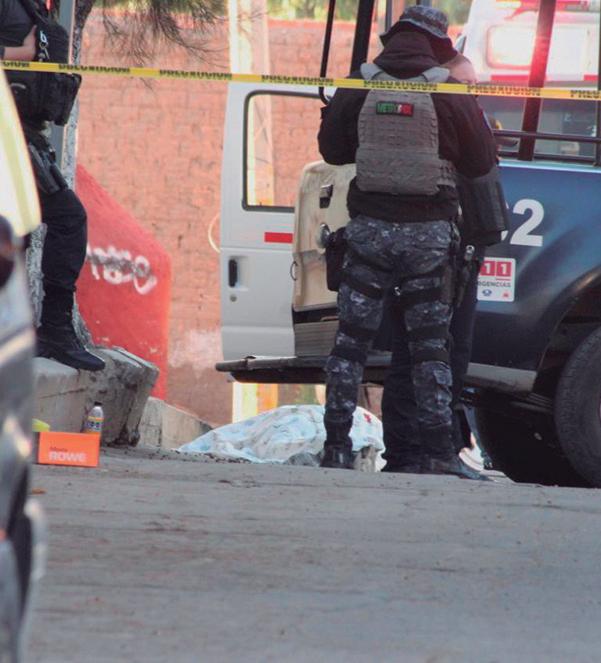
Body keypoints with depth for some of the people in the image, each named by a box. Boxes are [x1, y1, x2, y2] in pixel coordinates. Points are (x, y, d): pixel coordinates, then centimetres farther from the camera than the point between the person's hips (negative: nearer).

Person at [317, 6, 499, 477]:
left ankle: (337, 446, 5)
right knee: (431, 346, 5)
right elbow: (482, 163, 1)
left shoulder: (357, 88, 0)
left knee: (352, 340, 8)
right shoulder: (450, 94, -5)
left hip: (369, 227, 1)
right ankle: (438, 452, 0)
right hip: (429, 233, -1)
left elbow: (331, 150, 10)